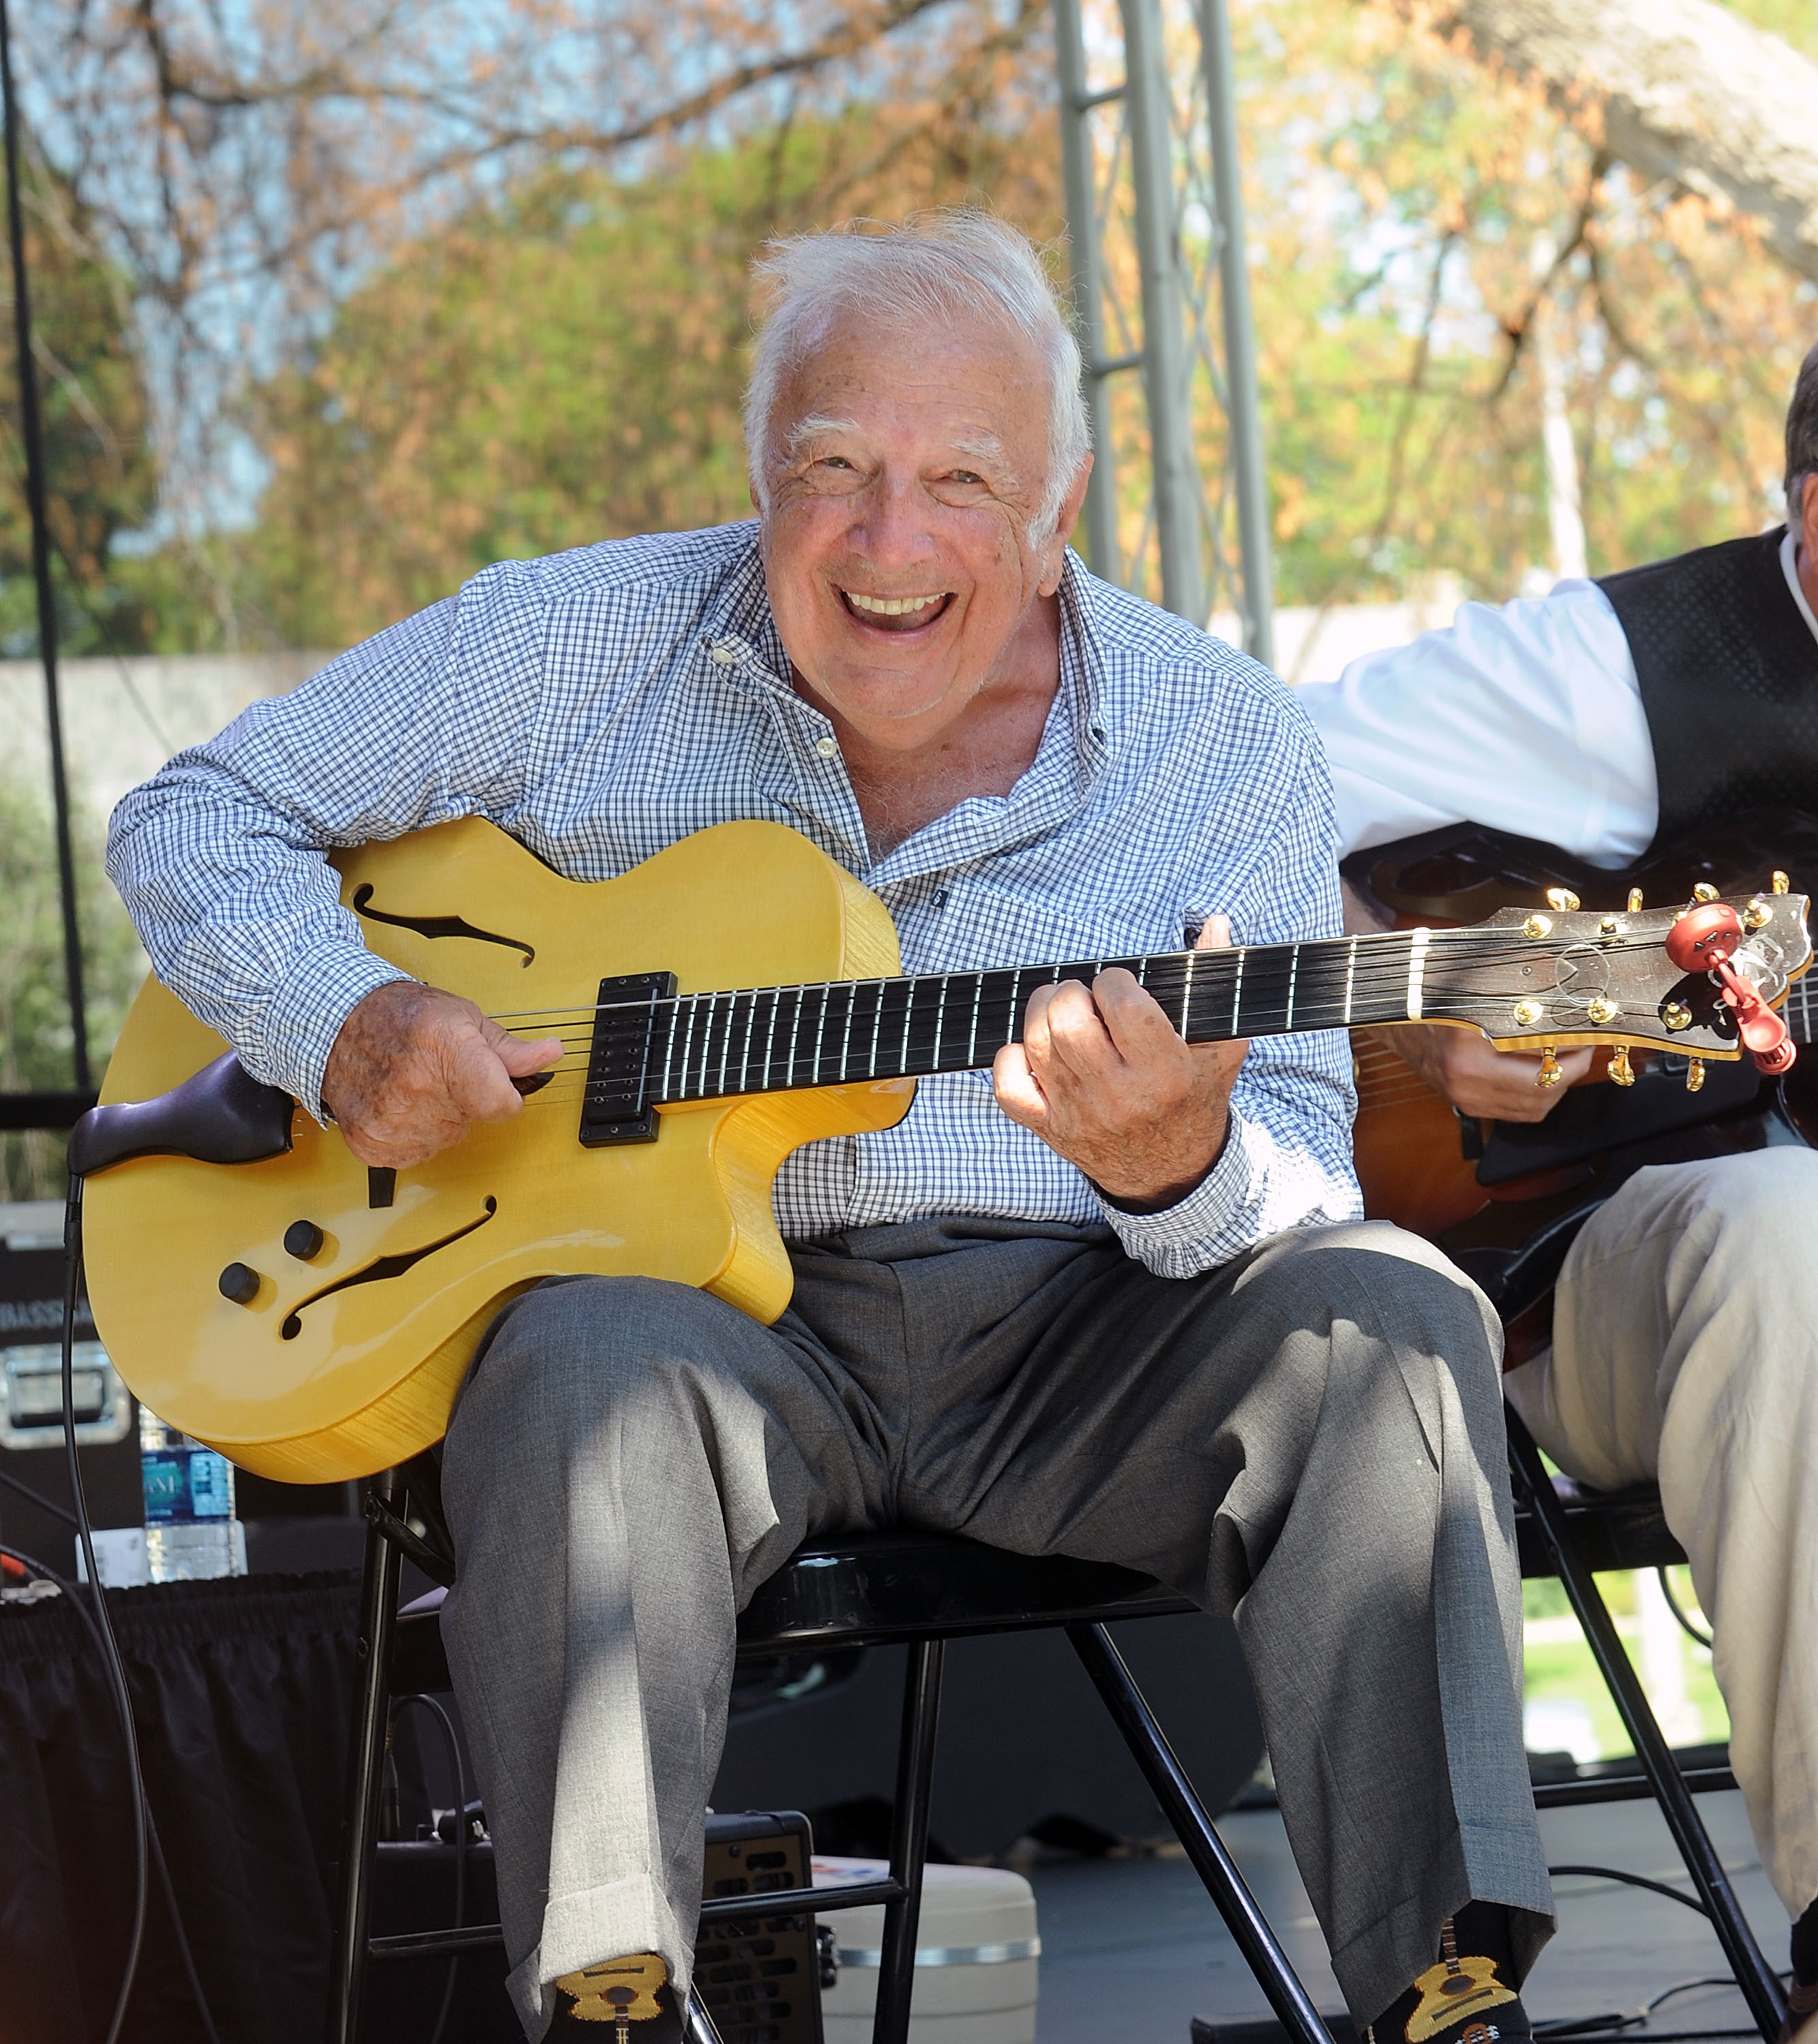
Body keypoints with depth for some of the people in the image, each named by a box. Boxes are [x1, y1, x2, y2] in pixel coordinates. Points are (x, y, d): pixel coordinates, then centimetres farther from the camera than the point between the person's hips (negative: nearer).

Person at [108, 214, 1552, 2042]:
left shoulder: (1228, 749, 1)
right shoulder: (571, 646, 2)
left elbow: (1307, 1197, -3)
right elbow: (196, 815, 9)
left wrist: (1180, 1165, -29)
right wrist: (342, 1020, -12)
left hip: (1074, 1335, 1)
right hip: (694, 1295, -1)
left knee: (1385, 1315, -26)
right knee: (583, 1366, -35)